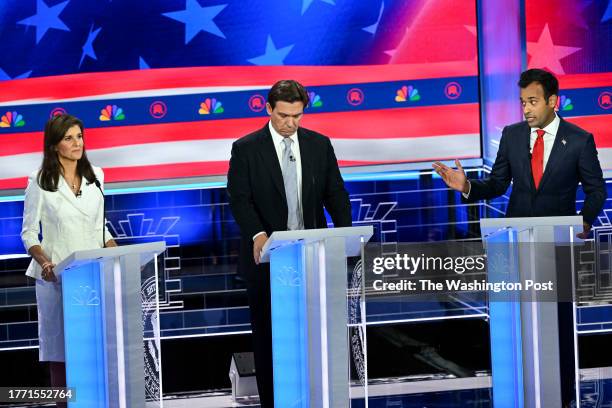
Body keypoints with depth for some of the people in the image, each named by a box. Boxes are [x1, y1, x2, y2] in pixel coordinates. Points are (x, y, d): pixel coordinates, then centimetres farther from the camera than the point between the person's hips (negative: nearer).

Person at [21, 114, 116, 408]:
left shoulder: (94, 177, 11)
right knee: (61, 346, -2)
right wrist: (44, 261, -19)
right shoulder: (40, 182, -2)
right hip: (57, 276, -3)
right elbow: (29, 232, -1)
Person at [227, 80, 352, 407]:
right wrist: (257, 233, -26)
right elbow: (239, 198, -9)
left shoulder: (319, 145, 7)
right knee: (267, 335, 5)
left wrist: (345, 232, -10)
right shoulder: (246, 149, -2)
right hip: (267, 257, -2)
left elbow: (335, 193, 7)